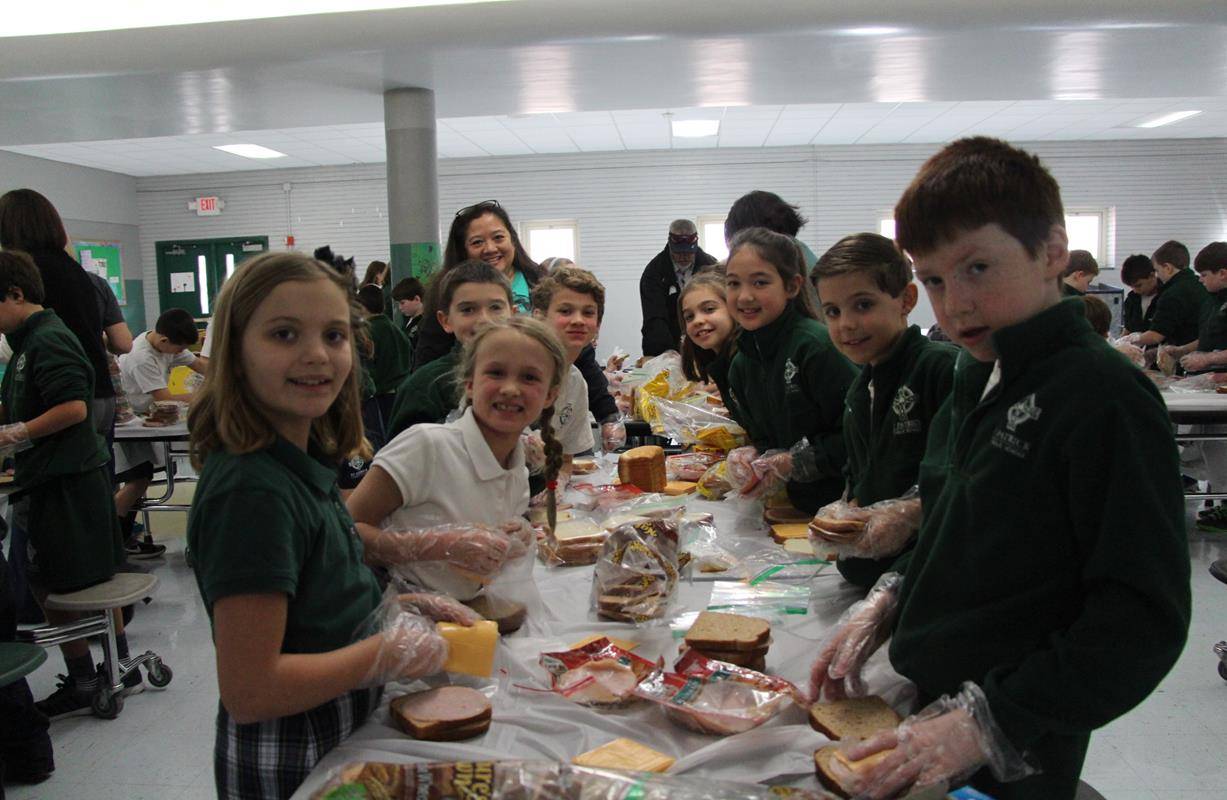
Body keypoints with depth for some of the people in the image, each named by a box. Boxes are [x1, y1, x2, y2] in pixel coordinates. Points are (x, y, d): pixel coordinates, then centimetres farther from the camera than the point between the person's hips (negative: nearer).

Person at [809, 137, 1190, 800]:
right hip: (932, 714, 7)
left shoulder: (1102, 394, -20)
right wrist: (888, 601, 1)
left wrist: (990, 722, -25)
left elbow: (1145, 620, -22)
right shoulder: (976, 381, 5)